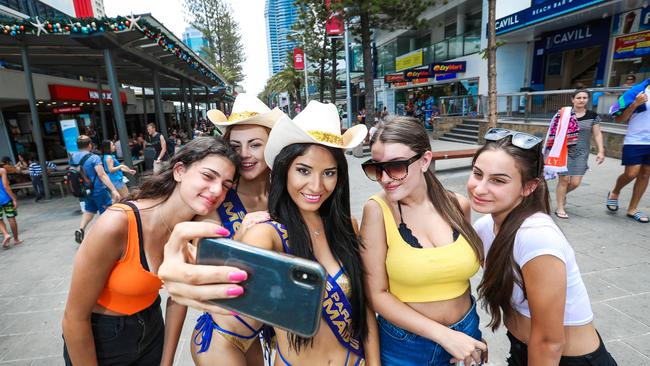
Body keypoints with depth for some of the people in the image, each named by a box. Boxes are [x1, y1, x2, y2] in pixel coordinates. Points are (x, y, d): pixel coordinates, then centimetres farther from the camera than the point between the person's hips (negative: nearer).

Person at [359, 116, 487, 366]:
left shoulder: (458, 205, -9)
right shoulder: (378, 210, -20)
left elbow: (461, 269, 7)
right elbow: (377, 294, -16)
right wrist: (443, 335, -19)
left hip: (466, 334, 3)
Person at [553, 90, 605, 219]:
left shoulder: (593, 116, 6)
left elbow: (597, 134, 8)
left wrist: (601, 151, 1)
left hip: (581, 153, 2)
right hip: (565, 150, -2)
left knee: (575, 182, -3)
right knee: (564, 179, -4)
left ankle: (562, 194, 30)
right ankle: (560, 208, 8)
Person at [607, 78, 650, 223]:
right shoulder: (637, 91, -6)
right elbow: (619, 119, -8)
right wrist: (635, 104, -19)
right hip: (635, 141, -5)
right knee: (631, 173, -8)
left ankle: (632, 209, 13)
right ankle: (614, 193, 23)